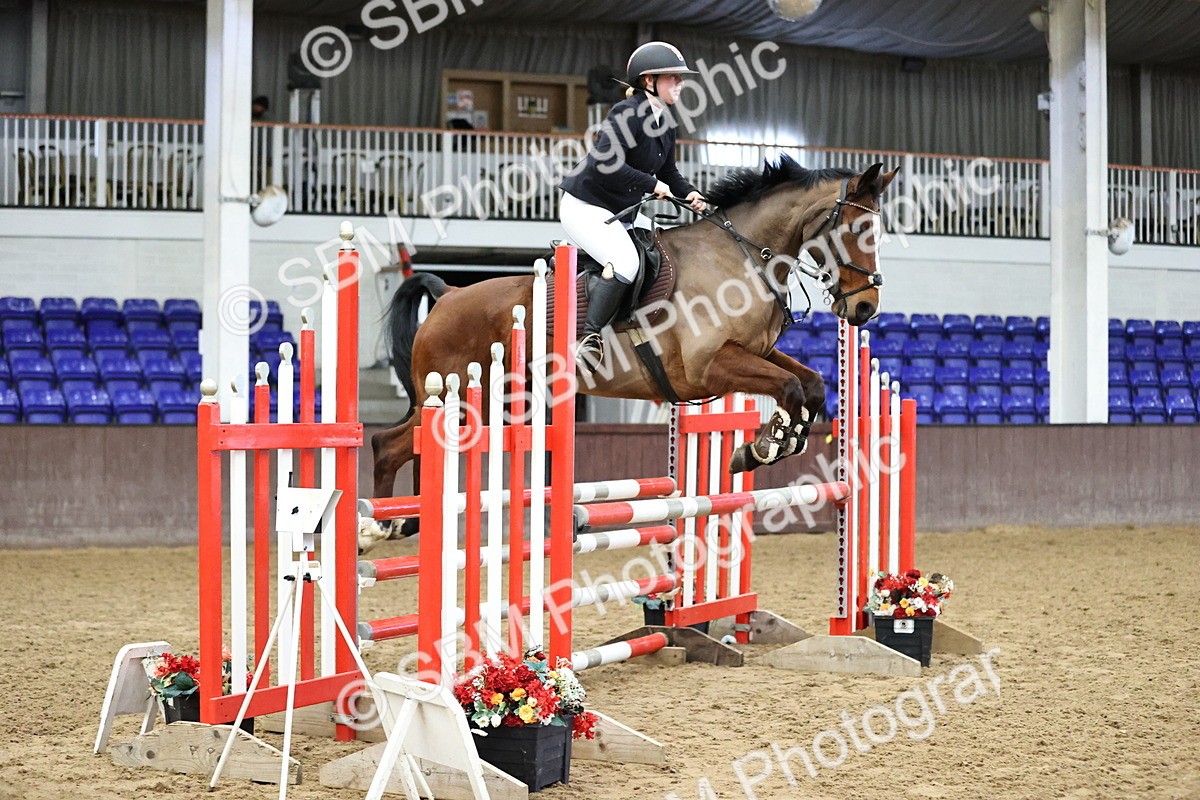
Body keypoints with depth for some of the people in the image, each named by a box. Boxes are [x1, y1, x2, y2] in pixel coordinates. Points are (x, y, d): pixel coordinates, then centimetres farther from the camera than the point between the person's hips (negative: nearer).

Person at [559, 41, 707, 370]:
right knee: (626, 262, -29)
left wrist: (689, 194, 0)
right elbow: (606, 164, -29)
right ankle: (590, 337, -22)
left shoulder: (665, 124, 9)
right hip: (585, 207, -10)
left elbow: (668, 172, 20)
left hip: (625, 213, 10)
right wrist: (651, 185, -23)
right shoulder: (628, 114, -19)